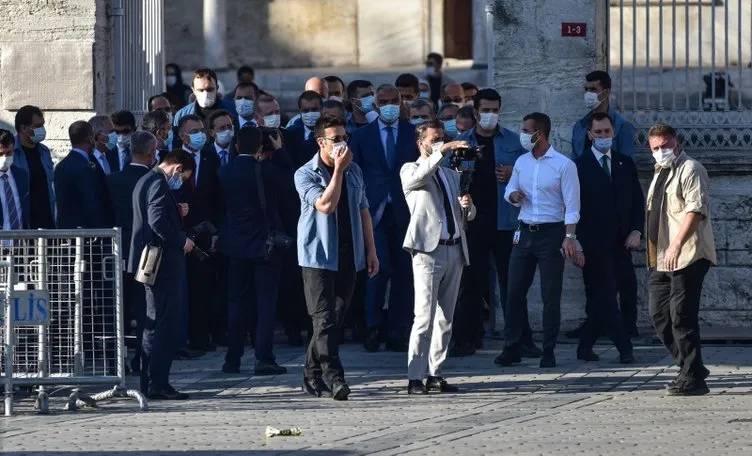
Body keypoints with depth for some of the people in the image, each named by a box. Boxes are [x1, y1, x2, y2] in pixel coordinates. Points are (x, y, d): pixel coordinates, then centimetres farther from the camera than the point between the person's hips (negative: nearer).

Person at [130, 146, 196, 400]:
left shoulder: (145, 182, 17)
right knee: (166, 325, -8)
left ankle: (150, 383, 17)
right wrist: (182, 240, -15)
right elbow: (158, 221, -25)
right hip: (164, 261, -11)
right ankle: (158, 385, -10)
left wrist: (177, 210, 12)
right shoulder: (160, 185, -15)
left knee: (154, 325, 14)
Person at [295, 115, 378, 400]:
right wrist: (338, 170, -19)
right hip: (319, 256, -6)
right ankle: (333, 378, -18)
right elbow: (325, 205, -20)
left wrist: (371, 250, 12)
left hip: (348, 256, 6)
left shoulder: (354, 171, 12)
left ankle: (313, 377, 16)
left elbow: (363, 210, 16)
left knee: (335, 319, 7)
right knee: (325, 319, -12)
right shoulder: (306, 174, -6)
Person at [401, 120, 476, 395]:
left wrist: (468, 206, 0)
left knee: (445, 319, 6)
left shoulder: (452, 175, 23)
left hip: (455, 249, 7)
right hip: (429, 250, -7)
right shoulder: (410, 171, 4)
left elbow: (467, 217, 24)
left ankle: (435, 375, 10)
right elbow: (419, 176, -22)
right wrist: (442, 151, -31)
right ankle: (415, 378, -12)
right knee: (425, 317, -12)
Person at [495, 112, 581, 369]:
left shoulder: (563, 165, -7)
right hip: (525, 232, 5)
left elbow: (572, 206, -9)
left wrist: (569, 237, -18)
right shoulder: (521, 162, 10)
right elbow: (509, 188, 23)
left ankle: (549, 352, 4)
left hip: (551, 233, -5)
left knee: (550, 296, -2)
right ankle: (511, 349, 7)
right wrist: (513, 194, -2)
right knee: (514, 292, 2)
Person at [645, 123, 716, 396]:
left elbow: (695, 209, -19)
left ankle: (692, 379, -6)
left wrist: (677, 245, -27)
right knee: (659, 316, 9)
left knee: (682, 318, -11)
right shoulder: (660, 174, 21)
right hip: (661, 260, 10)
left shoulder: (690, 169, -7)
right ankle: (691, 369, 19)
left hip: (687, 258, -10)